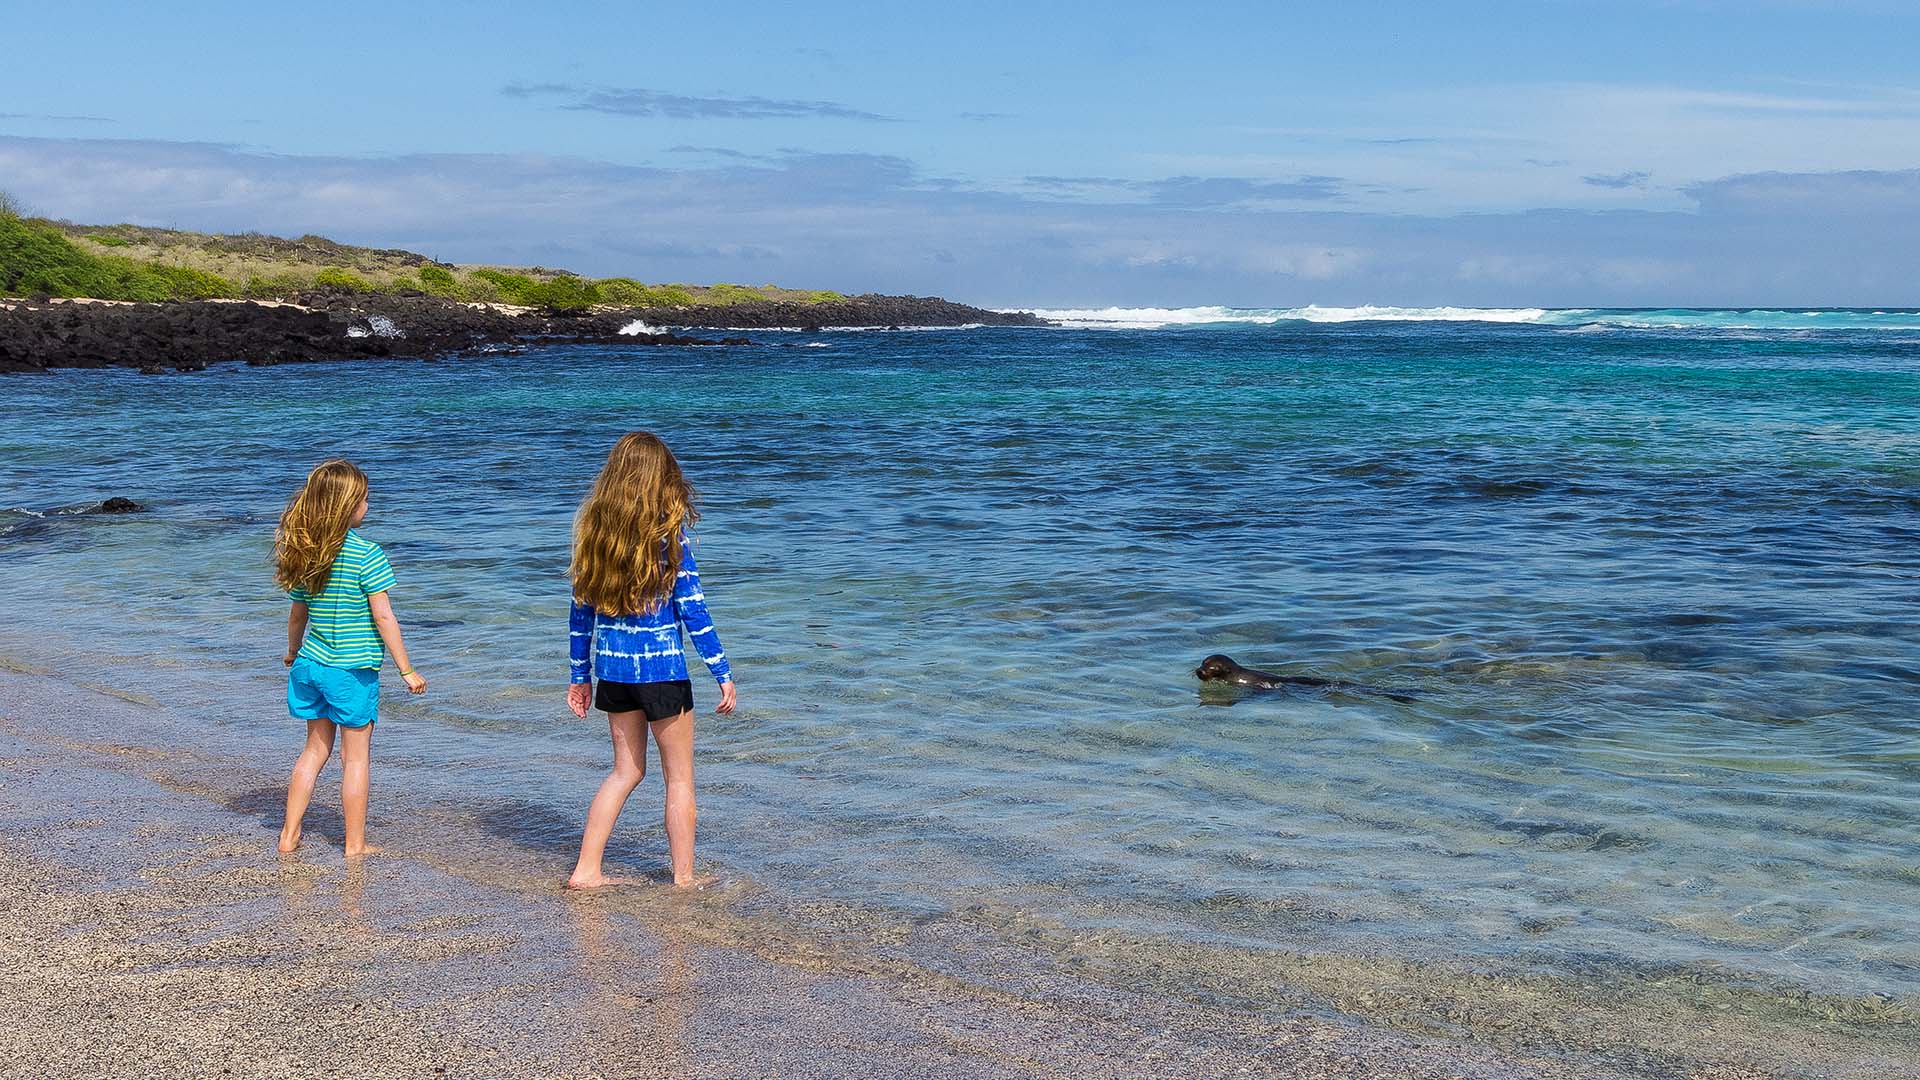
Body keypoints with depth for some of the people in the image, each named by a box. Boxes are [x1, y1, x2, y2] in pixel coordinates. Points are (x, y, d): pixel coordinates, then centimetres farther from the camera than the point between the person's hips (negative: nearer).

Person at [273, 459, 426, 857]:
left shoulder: (303, 553, 2)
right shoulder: (367, 554, -16)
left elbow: (298, 613, 11)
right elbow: (383, 618, -16)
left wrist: (293, 653, 30)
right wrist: (407, 670, -8)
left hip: (310, 663, 6)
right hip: (353, 669, -6)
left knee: (315, 748, 19)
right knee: (355, 756, 6)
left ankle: (289, 835, 23)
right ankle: (356, 844, 13)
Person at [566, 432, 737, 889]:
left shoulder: (594, 530, 2)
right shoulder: (669, 536, -12)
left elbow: (580, 608, 7)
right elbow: (693, 612, -12)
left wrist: (580, 675, 15)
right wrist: (723, 674, -6)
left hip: (611, 667, 5)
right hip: (661, 668, -5)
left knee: (627, 770, 18)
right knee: (679, 776, 10)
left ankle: (586, 871, 16)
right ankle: (684, 877, 17)